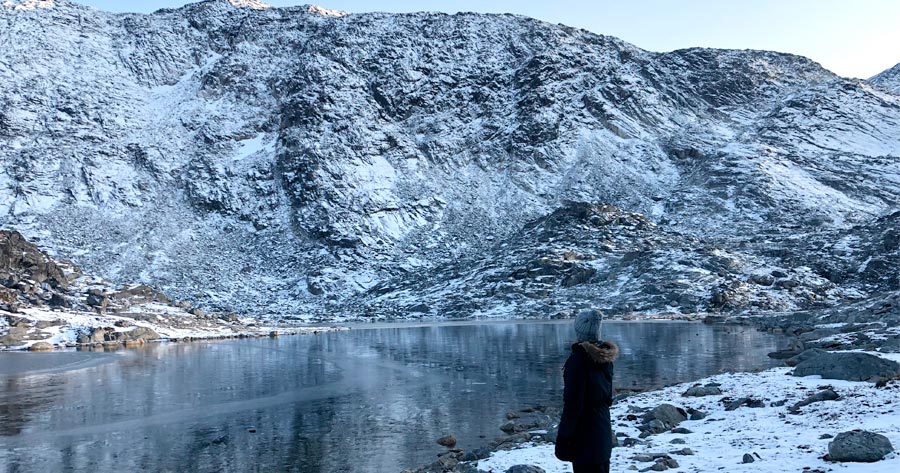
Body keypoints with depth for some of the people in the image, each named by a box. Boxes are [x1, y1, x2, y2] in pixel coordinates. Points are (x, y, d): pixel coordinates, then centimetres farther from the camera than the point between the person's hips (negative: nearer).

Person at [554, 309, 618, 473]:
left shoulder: (579, 359, -20)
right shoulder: (604, 357, 3)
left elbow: (572, 403, -20)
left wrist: (564, 436, -14)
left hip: (584, 433, -8)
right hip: (603, 428, 8)